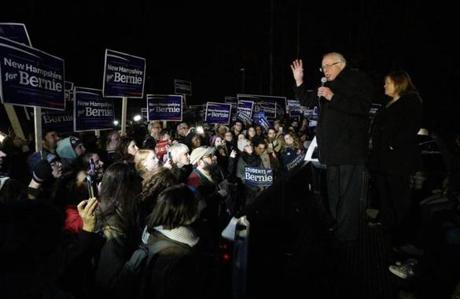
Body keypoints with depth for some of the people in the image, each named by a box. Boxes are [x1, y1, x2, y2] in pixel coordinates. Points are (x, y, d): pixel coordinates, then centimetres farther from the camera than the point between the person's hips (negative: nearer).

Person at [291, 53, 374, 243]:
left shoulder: (358, 80, -4)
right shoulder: (329, 84, 18)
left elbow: (362, 107, -18)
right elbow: (309, 102, 21)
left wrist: (333, 97, -21)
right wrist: (299, 82, 10)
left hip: (350, 147, -8)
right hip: (331, 147, 8)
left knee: (349, 193, -5)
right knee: (334, 191, 14)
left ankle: (347, 234, 2)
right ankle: (335, 229, 25)